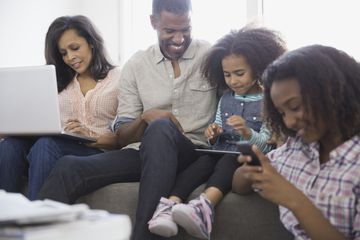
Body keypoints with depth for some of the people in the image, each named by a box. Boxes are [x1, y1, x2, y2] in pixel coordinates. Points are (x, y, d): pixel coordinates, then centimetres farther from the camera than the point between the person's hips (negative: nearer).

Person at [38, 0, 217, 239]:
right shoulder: (136, 65, 10)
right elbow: (122, 136, 10)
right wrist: (145, 118, -13)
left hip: (197, 155, -3)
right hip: (146, 152, 3)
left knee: (161, 128, -38)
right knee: (68, 168, -22)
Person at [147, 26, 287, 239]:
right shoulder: (225, 99, 18)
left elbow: (266, 145, -6)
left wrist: (247, 132, -26)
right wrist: (213, 134, -3)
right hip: (220, 154, 4)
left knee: (228, 161, -37)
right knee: (202, 161, -30)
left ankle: (204, 207, -67)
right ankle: (170, 206, -55)